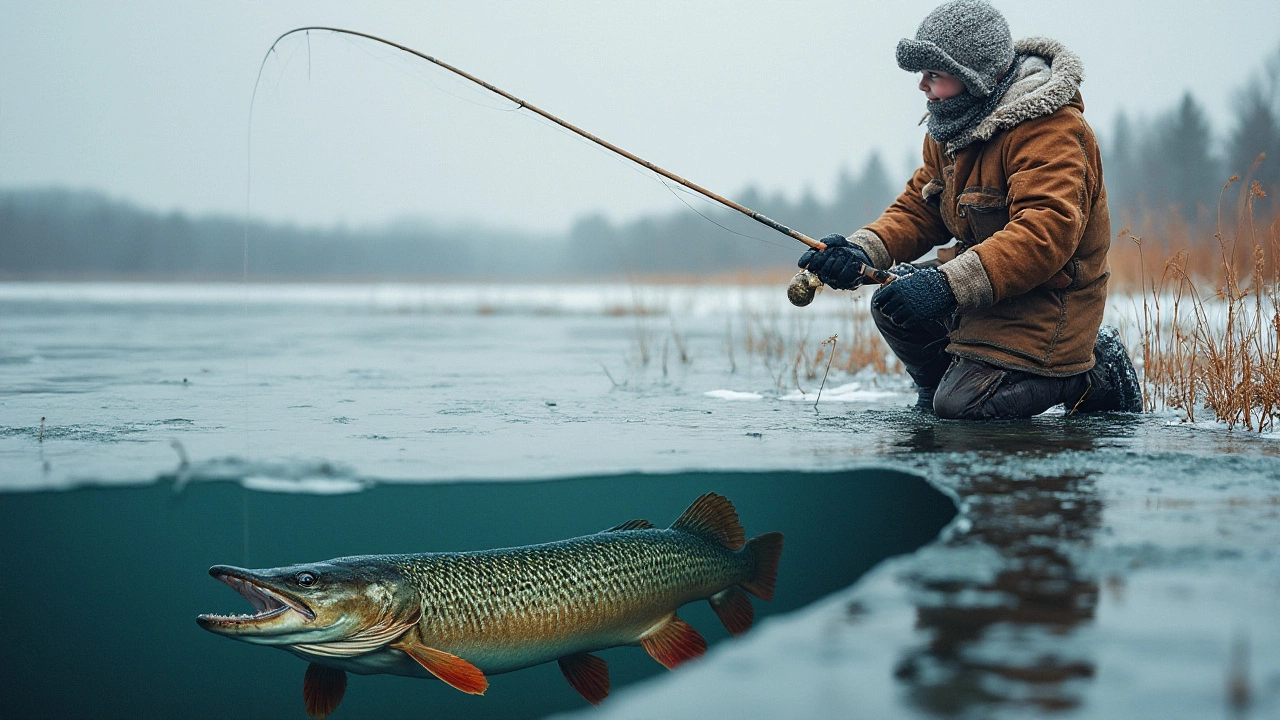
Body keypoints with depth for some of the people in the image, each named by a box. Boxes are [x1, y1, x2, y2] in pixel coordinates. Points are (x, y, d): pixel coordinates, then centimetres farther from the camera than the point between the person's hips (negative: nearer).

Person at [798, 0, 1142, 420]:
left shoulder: (1049, 130, -24)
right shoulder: (952, 127, 7)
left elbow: (1046, 232, -35)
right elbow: (918, 210, 7)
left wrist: (948, 285, -41)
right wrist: (861, 252, -14)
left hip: (1045, 300, -9)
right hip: (988, 285, 9)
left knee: (961, 405, -17)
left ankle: (1093, 376, 2)